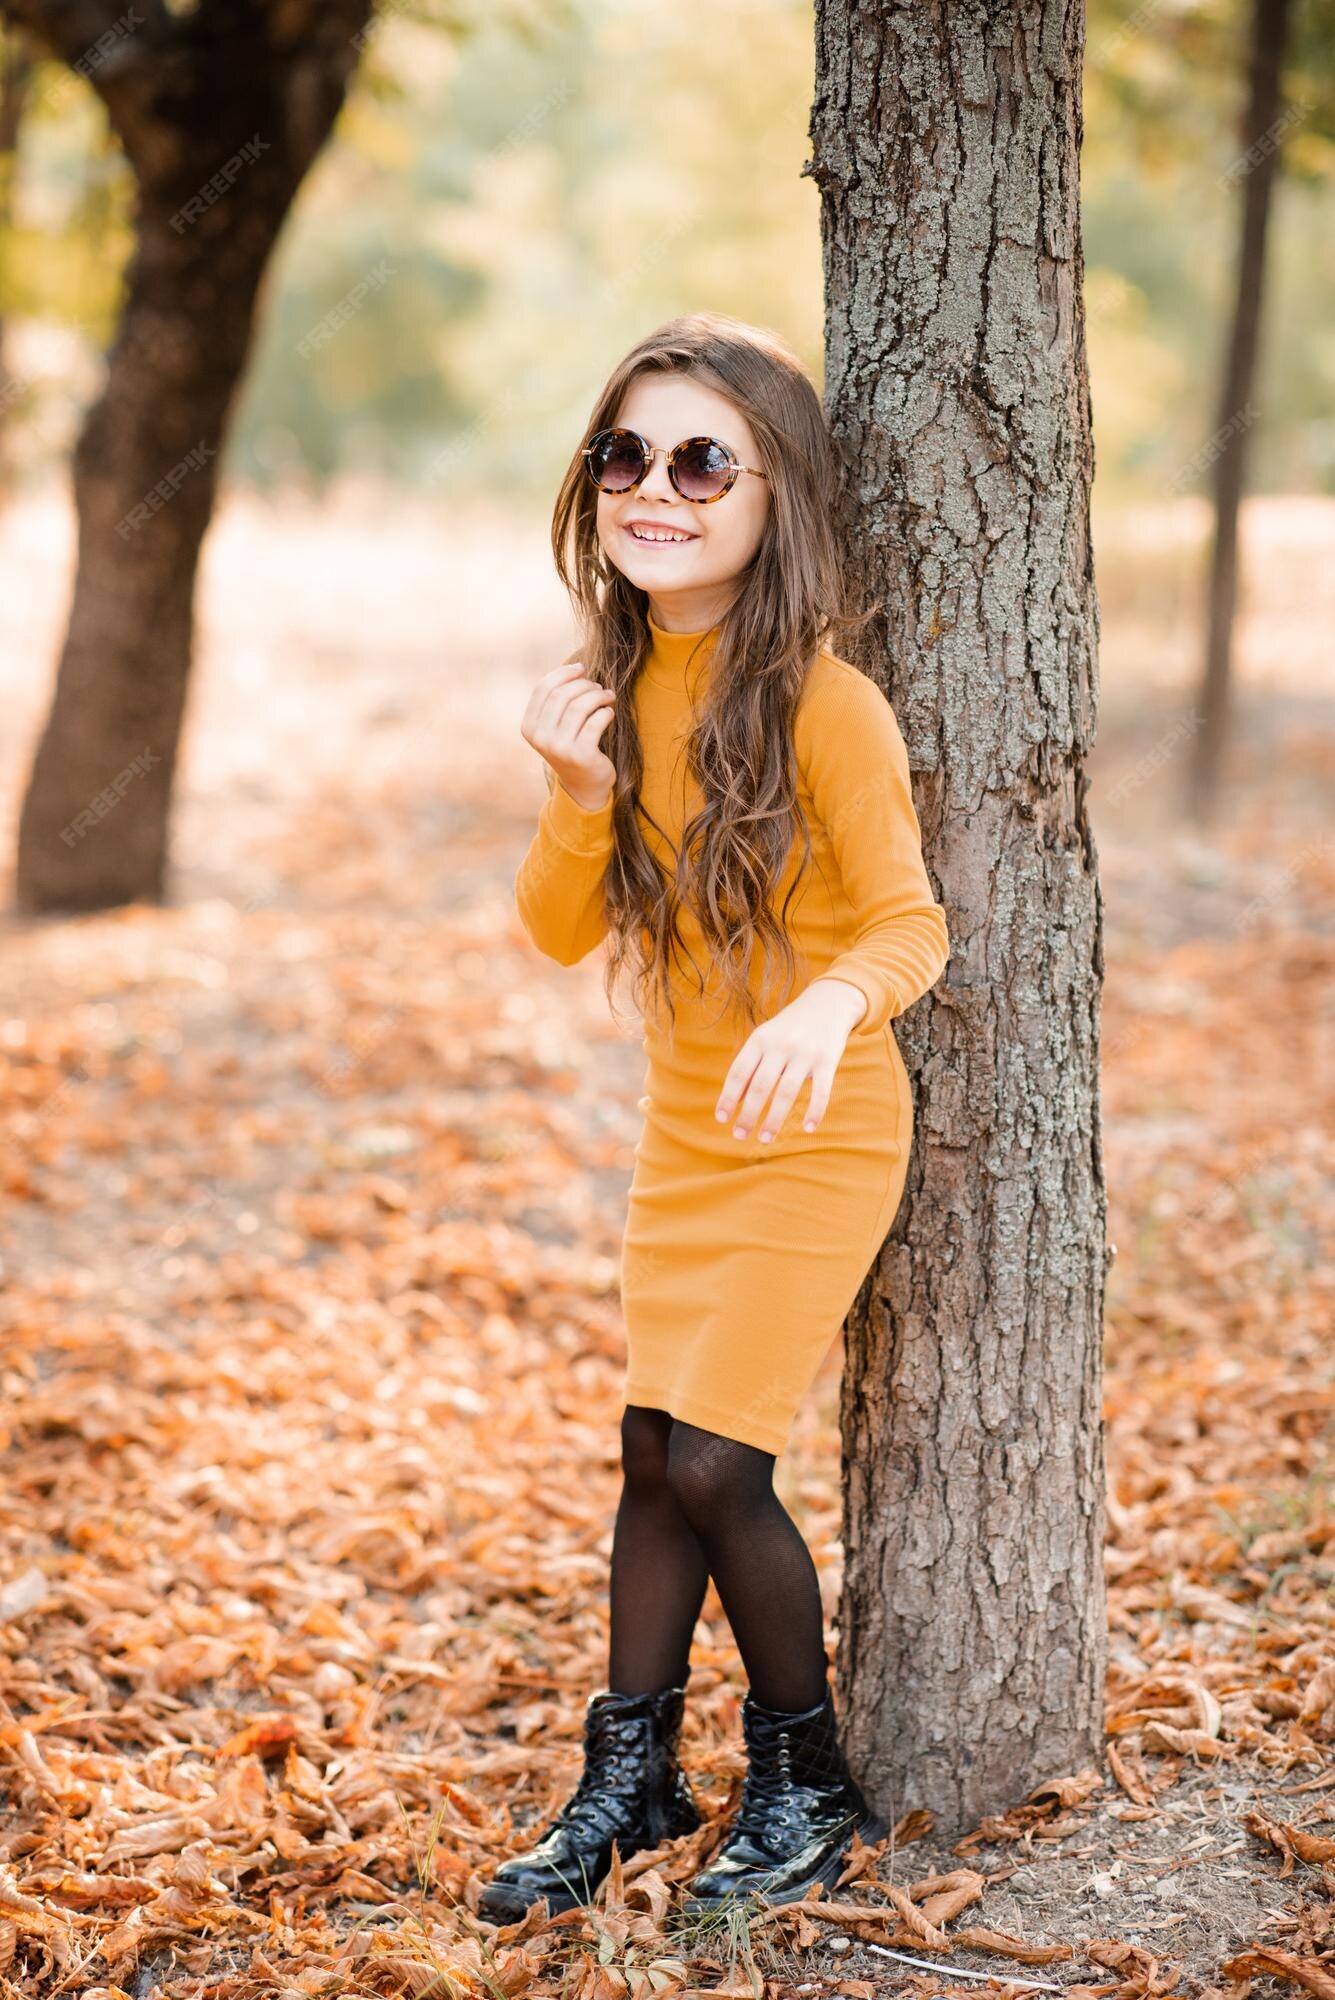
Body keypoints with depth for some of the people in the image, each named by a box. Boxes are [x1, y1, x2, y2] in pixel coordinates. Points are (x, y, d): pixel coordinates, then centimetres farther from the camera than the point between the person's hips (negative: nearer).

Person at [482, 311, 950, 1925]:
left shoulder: (822, 702, -20)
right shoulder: (611, 686, 0)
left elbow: (909, 924, -18)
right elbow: (560, 935, 2)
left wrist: (831, 1002, -40)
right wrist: (579, 798, -18)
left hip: (818, 1131, -6)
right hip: (685, 1125, 6)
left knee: (713, 1466, -9)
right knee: (653, 1456, 11)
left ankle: (808, 1783, 14)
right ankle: (630, 1780, 27)